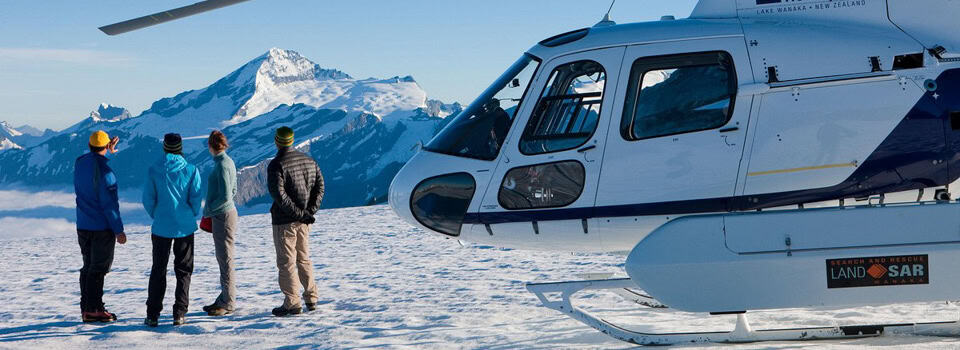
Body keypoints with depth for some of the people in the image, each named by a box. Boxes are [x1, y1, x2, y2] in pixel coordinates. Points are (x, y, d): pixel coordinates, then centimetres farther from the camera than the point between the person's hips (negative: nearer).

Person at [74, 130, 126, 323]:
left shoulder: (79, 163, 3)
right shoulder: (104, 170, -19)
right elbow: (109, 203, -18)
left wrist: (108, 153, 32)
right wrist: (119, 230, -14)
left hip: (83, 226, 7)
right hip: (102, 227, -7)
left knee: (88, 267, 15)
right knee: (99, 268, -2)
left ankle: (86, 308, 18)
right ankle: (93, 309, -1)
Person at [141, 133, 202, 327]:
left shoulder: (154, 171, -5)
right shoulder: (191, 170, -6)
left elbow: (148, 199, -2)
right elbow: (196, 198, -6)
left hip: (161, 227, 0)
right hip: (185, 227, 0)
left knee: (158, 271, 10)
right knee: (183, 271, 9)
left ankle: (152, 315, 8)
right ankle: (179, 314, 3)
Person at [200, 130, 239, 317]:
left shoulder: (222, 165, -18)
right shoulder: (228, 162, 10)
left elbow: (226, 196, -23)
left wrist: (208, 210, -10)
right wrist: (211, 210, 16)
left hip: (223, 216, -10)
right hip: (221, 215, 10)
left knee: (225, 259, -4)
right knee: (223, 259, 14)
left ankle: (228, 304, 1)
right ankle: (224, 299, 21)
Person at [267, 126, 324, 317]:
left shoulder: (276, 165, -13)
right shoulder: (309, 161, 7)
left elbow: (278, 193, -22)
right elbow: (320, 185, 4)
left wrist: (299, 213, -17)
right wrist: (310, 211, -4)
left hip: (284, 220, -6)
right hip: (304, 221, 7)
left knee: (286, 262, -1)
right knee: (304, 258, 18)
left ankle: (292, 303, -1)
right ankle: (311, 299, 20)